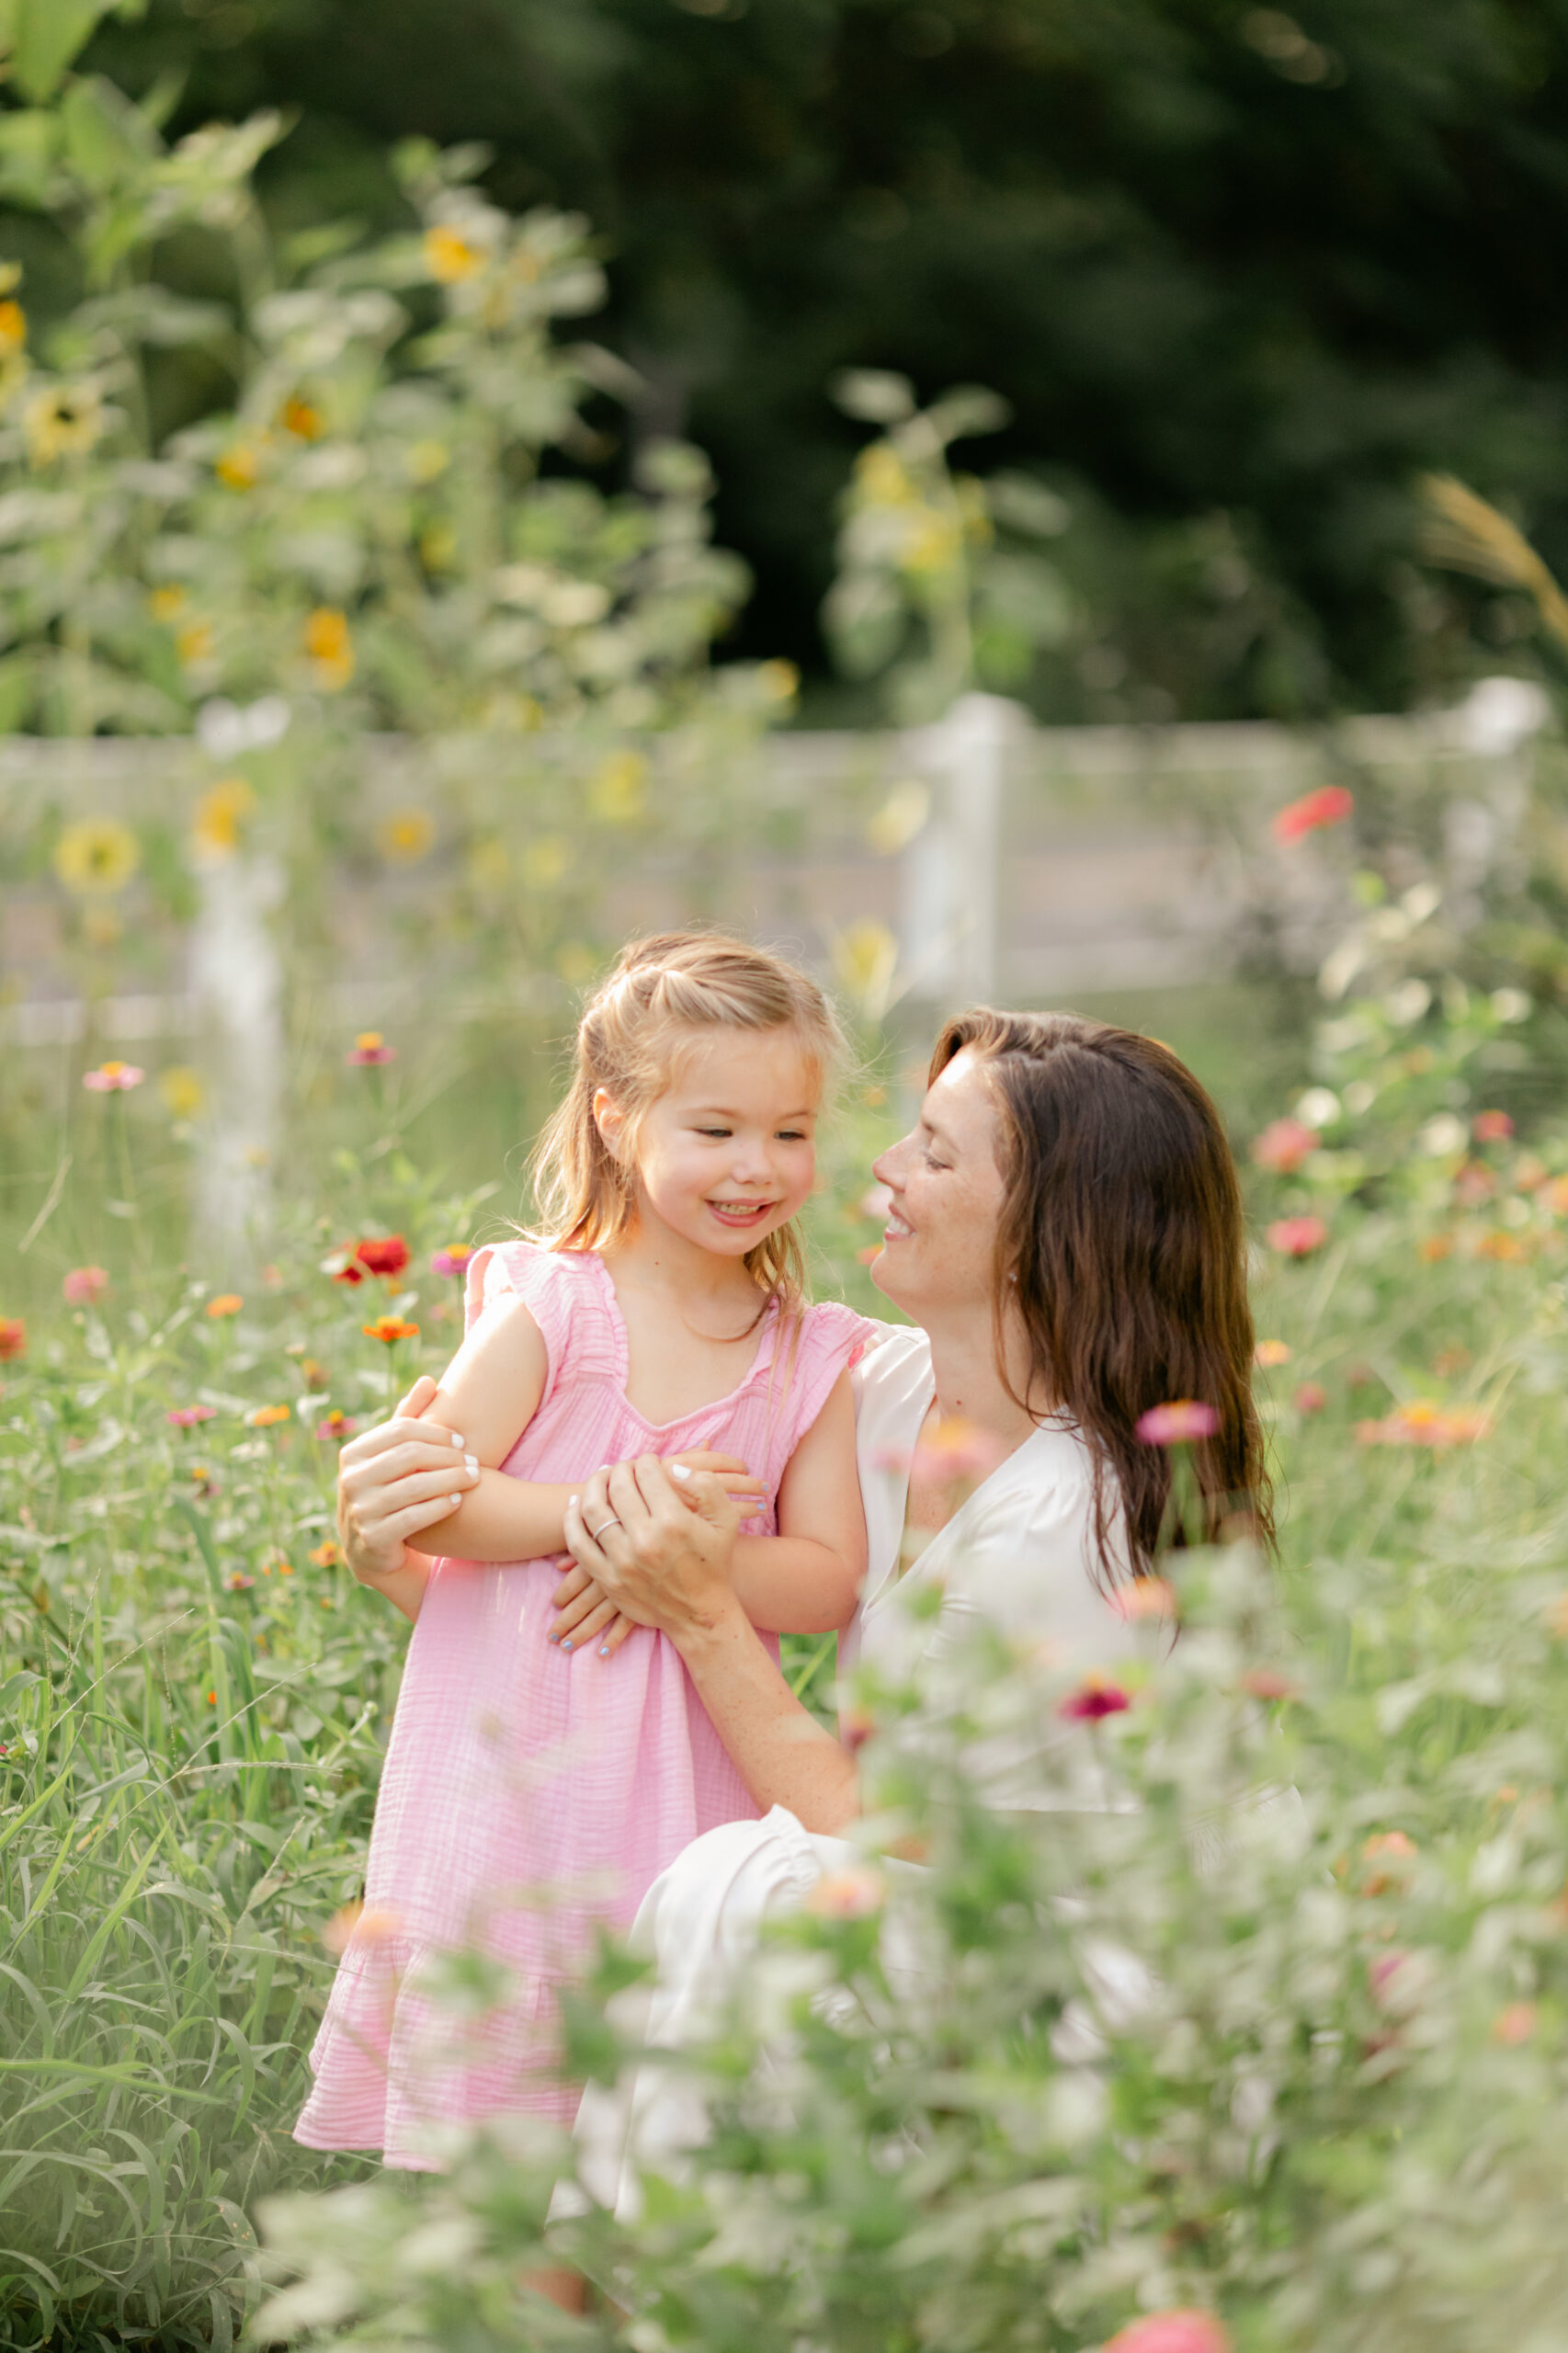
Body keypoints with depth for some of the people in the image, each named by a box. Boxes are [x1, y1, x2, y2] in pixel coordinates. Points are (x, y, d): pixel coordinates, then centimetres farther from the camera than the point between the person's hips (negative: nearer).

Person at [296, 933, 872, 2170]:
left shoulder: (818, 1362, 5)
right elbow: (423, 1503, -8)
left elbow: (830, 1580, -2)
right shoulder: (549, 1313, -4)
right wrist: (611, 1504, -17)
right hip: (510, 1776, -2)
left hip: (687, 1785, 2)